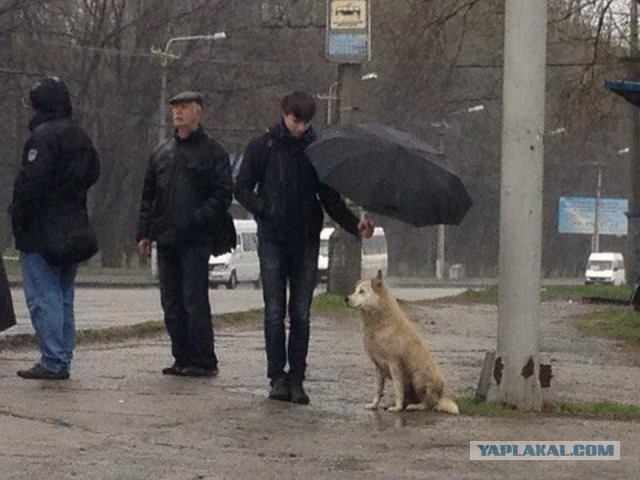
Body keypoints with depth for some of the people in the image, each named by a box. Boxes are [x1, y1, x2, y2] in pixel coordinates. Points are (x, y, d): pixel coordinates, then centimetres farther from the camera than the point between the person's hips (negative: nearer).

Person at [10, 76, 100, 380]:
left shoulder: (43, 136, -15)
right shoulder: (81, 138, 13)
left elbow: (31, 183, -20)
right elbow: (92, 173, 22)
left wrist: (19, 218, -13)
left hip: (42, 232, -9)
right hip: (73, 228, 9)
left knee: (42, 297, -7)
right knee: (63, 297, 14)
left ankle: (53, 362, -11)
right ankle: (62, 362, 16)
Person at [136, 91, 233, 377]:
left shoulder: (213, 152, 0)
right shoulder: (162, 153, 18)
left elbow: (222, 195, -6)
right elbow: (148, 196, 20)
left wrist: (199, 219, -18)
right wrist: (144, 233, 12)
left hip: (196, 239, -6)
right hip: (166, 239, 6)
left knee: (195, 300, -9)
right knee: (172, 303, 7)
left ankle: (204, 361, -5)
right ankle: (183, 358, 13)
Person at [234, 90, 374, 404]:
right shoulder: (262, 146, 3)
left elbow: (330, 197, 10)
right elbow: (242, 189, 3)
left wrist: (355, 225, -3)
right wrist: (265, 211, -13)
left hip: (306, 240, 2)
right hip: (273, 240, -2)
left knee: (301, 313, 1)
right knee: (275, 312, -3)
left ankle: (297, 378, 5)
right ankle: (277, 377, 2)